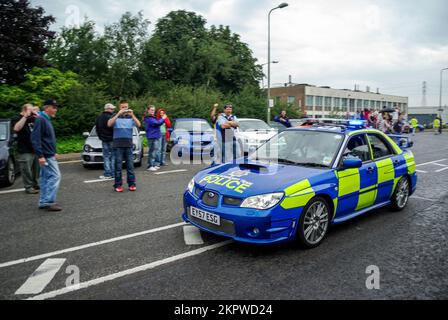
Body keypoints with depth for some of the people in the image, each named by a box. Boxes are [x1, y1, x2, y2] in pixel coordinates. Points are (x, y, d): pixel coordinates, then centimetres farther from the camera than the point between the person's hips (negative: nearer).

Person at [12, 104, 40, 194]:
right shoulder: (17, 119, -3)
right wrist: (25, 116, -21)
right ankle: (28, 187, 3)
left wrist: (36, 114, -1)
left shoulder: (32, 118, 13)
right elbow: (17, 128, -22)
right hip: (25, 151, -6)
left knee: (36, 169, 13)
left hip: (36, 149, 6)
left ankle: (36, 185, 25)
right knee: (27, 170, -3)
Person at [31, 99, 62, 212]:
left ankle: (43, 202, 17)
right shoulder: (40, 120, -15)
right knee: (55, 176, -10)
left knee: (46, 178, 11)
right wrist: (40, 155, -24)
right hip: (46, 155, -10)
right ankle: (48, 202, -7)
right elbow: (35, 138, -21)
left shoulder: (47, 119, 15)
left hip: (49, 155, 10)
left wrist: (53, 152, 21)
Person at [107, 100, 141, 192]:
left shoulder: (131, 117, 10)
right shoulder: (115, 117, 7)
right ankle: (118, 185, 4)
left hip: (129, 144, 1)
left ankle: (132, 184, 7)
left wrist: (132, 115, -18)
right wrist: (118, 114, -19)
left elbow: (138, 125, -6)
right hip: (117, 145, -1)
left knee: (130, 165, 2)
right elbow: (109, 124, -12)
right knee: (118, 166, 0)